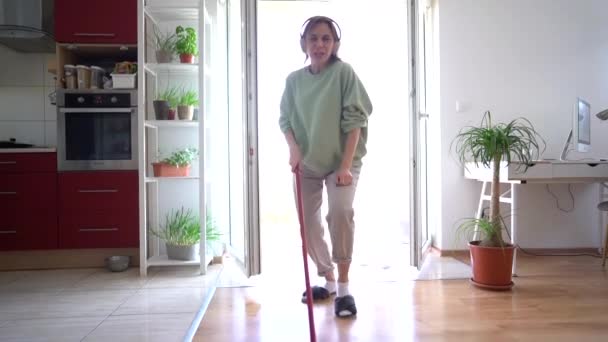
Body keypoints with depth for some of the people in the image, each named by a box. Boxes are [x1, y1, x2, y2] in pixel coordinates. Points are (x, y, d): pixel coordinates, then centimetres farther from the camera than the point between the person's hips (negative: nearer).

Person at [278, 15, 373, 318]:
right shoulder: (293, 79, 2)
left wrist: (346, 165, -20)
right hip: (306, 163, 5)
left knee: (340, 211, -28)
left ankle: (343, 288, -14)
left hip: (340, 161, -4)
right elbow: (285, 119, 7)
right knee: (309, 224, 8)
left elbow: (354, 120, -14)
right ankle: (328, 281, 29)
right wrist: (293, 148, -13)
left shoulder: (344, 72, -9)